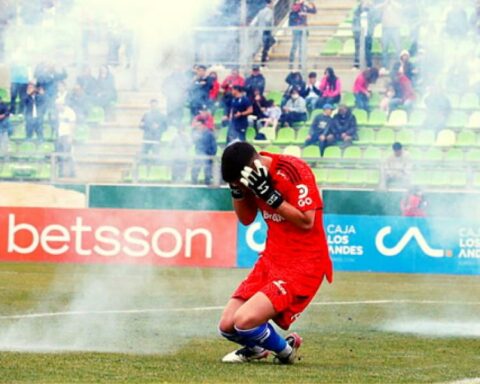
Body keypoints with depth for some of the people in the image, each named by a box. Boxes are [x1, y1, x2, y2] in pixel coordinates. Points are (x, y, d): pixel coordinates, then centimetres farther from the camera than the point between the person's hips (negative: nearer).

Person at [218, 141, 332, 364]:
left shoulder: (294, 170, -20)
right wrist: (237, 191, -6)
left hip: (304, 264, -8)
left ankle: (285, 350, 7)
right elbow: (246, 219, 12)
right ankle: (256, 349, 33)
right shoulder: (253, 176, 2)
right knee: (227, 326, -1)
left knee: (244, 321, -23)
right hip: (271, 260, 8)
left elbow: (306, 221, -23)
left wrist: (269, 194, -28)